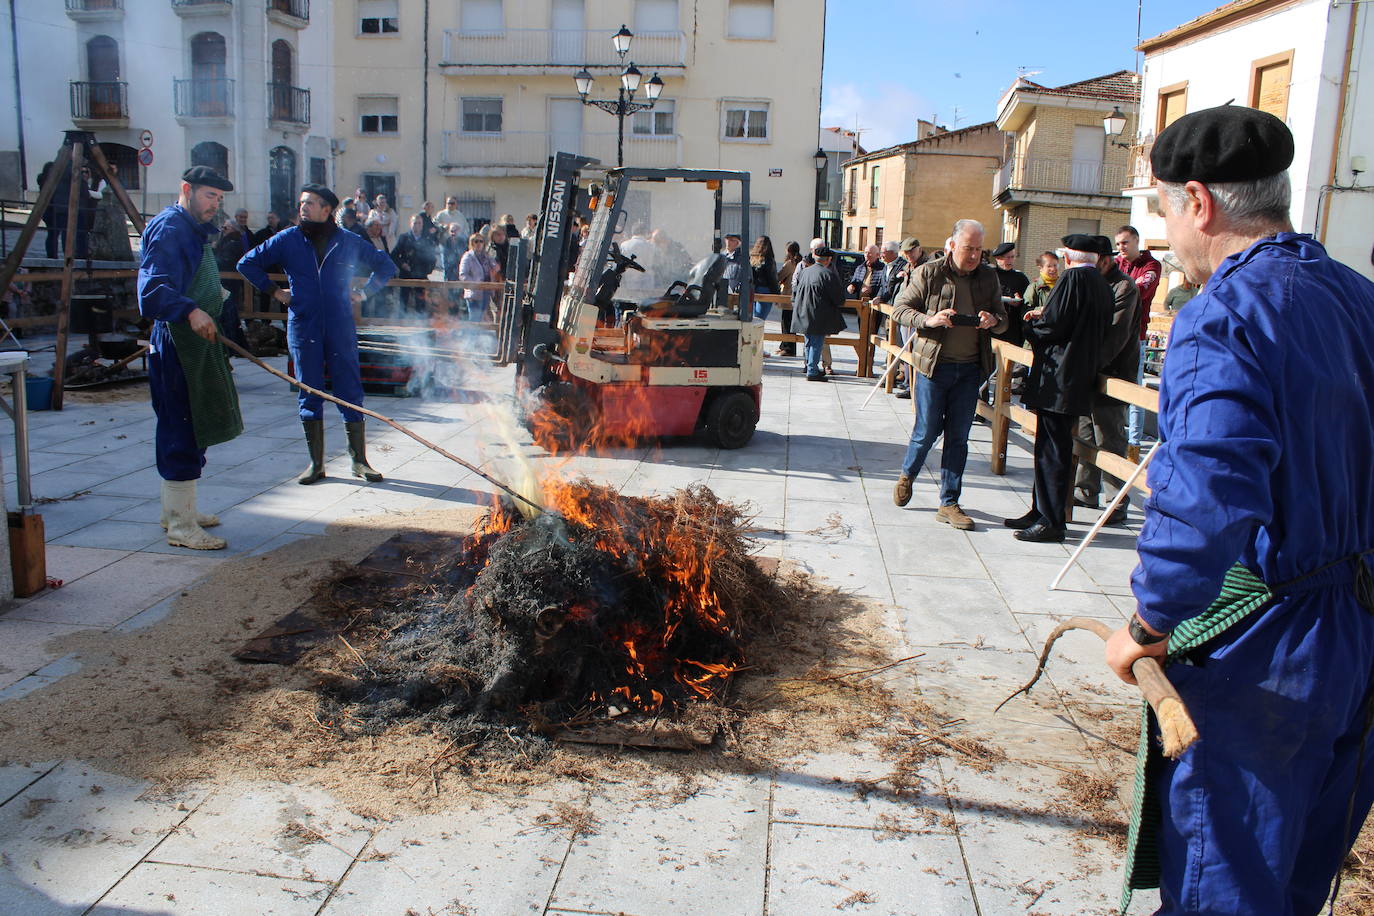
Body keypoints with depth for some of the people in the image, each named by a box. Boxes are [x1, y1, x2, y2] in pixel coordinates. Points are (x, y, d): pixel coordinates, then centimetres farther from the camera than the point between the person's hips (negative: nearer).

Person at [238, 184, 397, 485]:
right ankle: (316, 464, 13)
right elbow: (248, 263, 10)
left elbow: (386, 266, 15)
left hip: (341, 330, -1)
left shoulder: (349, 242, 4)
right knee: (309, 396, 5)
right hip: (303, 330, 1)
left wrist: (364, 292, 7)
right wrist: (275, 291, 5)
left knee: (351, 394, 0)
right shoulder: (288, 240, 3)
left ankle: (359, 461, 8)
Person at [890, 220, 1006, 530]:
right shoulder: (928, 273, -3)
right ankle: (907, 475, 33)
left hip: (970, 368, 3)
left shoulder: (988, 277, 8)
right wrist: (928, 320, -19)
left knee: (958, 436, 5)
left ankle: (949, 503, 14)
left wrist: (993, 320, -9)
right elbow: (899, 309, -1)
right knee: (927, 431, 2)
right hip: (934, 365, -3)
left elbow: (1003, 318, 15)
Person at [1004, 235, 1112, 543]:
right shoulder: (1102, 285, 13)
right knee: (1053, 447, 14)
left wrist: (1033, 323, 4)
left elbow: (1053, 325, -18)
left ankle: (1051, 521, 0)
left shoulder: (1073, 278, -13)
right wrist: (1044, 318, 19)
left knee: (1052, 450, -4)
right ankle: (1041, 511, 21)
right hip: (1081, 376, 9)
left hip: (1059, 377, -9)